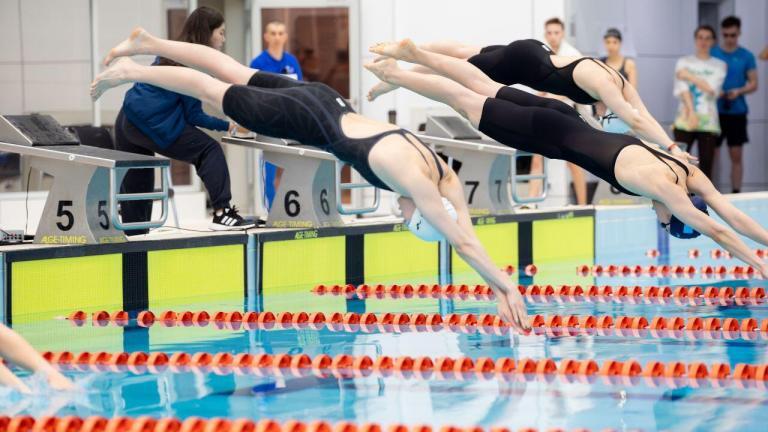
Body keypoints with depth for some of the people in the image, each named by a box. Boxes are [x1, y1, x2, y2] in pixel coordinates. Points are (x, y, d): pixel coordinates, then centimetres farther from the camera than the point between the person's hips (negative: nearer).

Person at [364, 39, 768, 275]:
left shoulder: (691, 176, -10)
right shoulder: (662, 185, -30)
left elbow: (732, 215, -8)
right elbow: (712, 228, -35)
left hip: (565, 120, 7)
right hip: (550, 135, -7)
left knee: (487, 89, 21)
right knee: (469, 103, 9)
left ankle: (413, 53, 36)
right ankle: (392, 72, 24)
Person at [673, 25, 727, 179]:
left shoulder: (719, 65, 8)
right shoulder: (683, 62, 8)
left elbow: (713, 91, -6)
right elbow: (681, 90, -5)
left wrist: (690, 77, -6)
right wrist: (691, 112, -18)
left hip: (708, 123, 1)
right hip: (684, 121, 0)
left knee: (706, 165, -1)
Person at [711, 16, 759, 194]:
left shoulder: (746, 56, 3)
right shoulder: (712, 53, 2)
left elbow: (753, 84, 4)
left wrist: (739, 91, -15)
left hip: (737, 112, 0)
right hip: (715, 111, 0)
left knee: (736, 156, 3)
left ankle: (736, 193, 8)